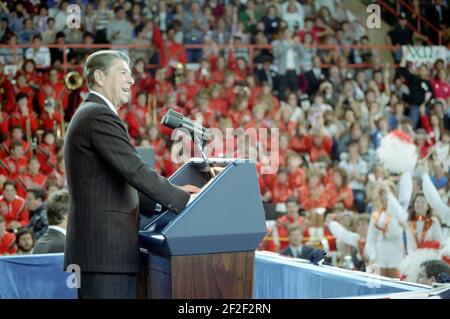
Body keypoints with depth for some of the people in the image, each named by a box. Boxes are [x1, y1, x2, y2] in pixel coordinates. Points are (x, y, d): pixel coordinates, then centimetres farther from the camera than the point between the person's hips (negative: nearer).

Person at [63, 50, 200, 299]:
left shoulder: (86, 115, 22)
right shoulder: (100, 116, -11)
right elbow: (135, 172, -19)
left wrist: (171, 194, 15)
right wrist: (183, 200, -11)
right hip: (106, 249, -10)